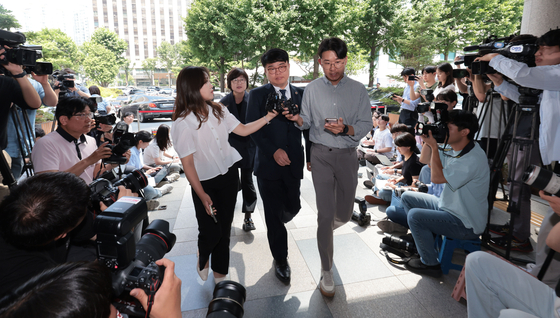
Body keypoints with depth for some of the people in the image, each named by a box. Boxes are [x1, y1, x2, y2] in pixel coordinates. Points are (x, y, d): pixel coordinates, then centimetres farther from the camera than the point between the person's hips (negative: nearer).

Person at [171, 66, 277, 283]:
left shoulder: (219, 111, 2)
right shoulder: (183, 123, -16)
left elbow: (243, 130, 7)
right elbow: (187, 163, -15)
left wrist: (268, 117, -2)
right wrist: (202, 195, -14)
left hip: (229, 177, 5)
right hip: (206, 183, -4)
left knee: (225, 228, 13)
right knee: (211, 232, 2)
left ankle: (220, 274, 34)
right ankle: (202, 257, 40)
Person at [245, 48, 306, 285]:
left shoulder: (300, 94, 8)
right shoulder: (257, 95, -1)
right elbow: (252, 129, -7)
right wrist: (274, 151, -19)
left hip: (293, 163, 3)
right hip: (268, 164, -3)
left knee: (293, 207, 13)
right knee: (274, 215, 4)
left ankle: (275, 225, 51)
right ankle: (280, 260, 25)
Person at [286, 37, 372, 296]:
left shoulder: (358, 90, 0)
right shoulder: (312, 89, 2)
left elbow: (366, 125, -2)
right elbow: (307, 122, 5)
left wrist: (346, 129, -21)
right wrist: (298, 119, -17)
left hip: (347, 154, 1)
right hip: (321, 154, -1)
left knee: (344, 214, 12)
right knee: (325, 213, -3)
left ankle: (325, 229, 49)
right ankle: (326, 270, 13)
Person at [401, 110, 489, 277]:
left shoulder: (474, 159, -27)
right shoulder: (452, 149, 2)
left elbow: (437, 177, -29)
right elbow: (424, 159, 10)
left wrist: (434, 146, -24)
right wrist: (429, 138, -4)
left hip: (466, 225, -9)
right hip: (448, 207, 9)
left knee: (414, 216, -23)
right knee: (408, 198, 8)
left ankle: (430, 263, -3)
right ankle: (424, 240, 20)